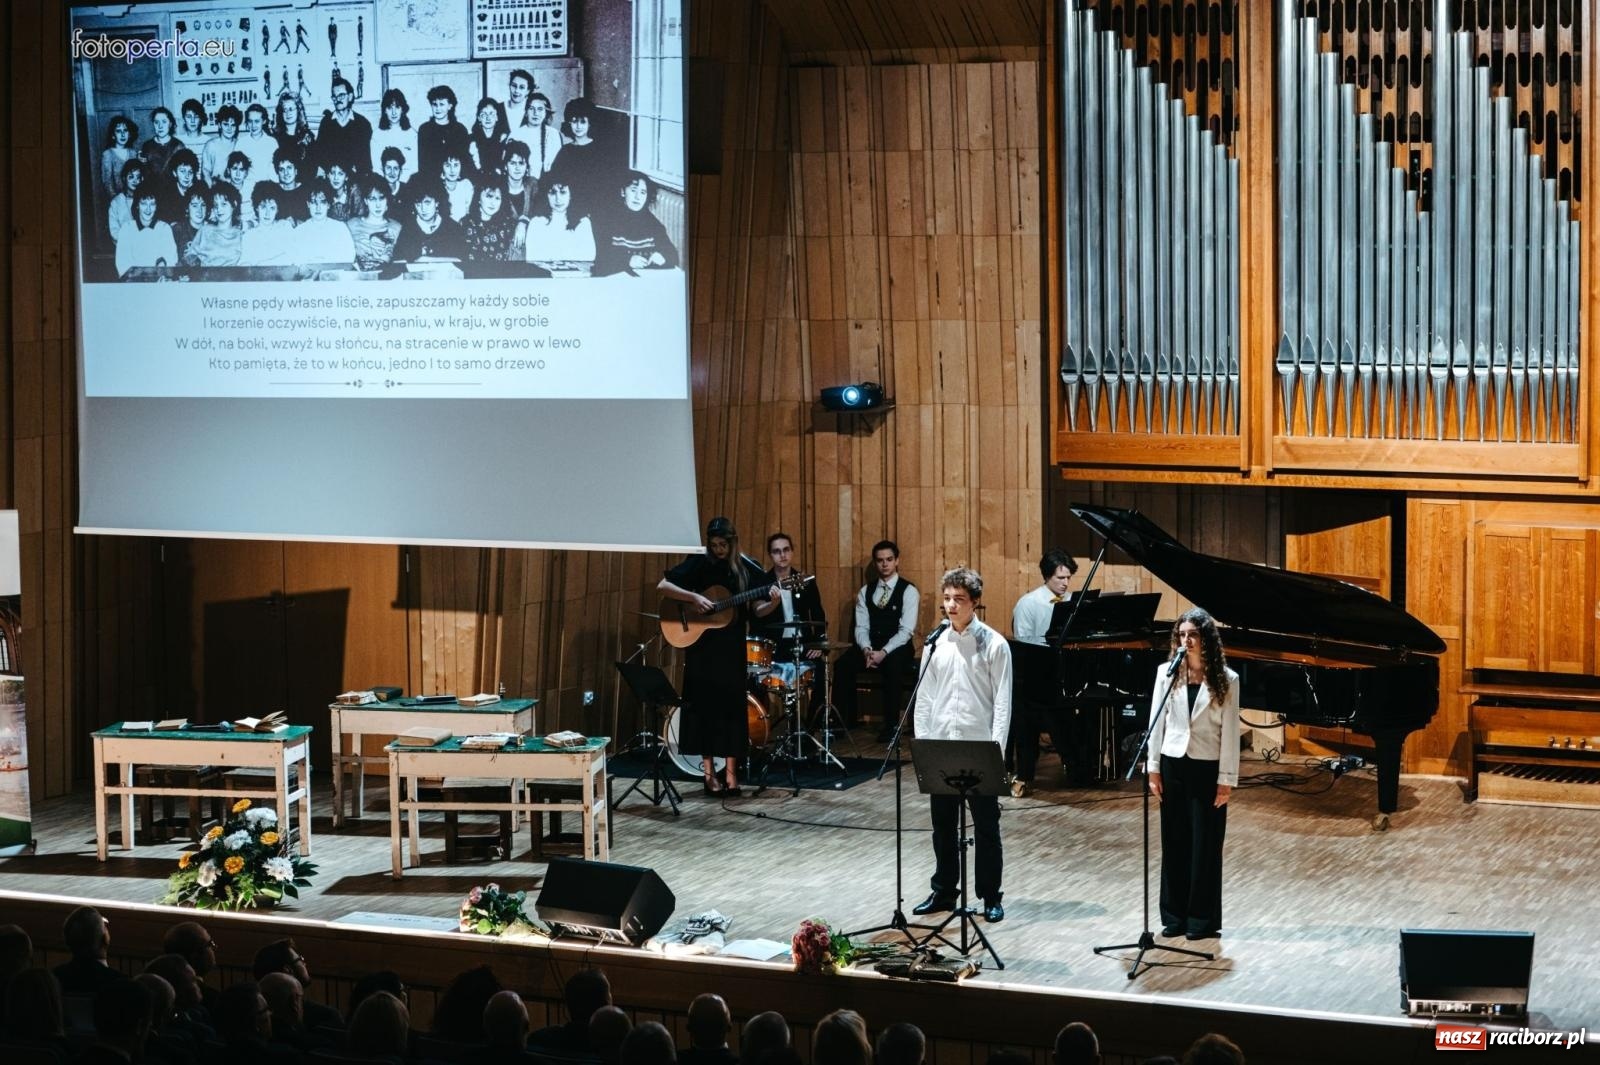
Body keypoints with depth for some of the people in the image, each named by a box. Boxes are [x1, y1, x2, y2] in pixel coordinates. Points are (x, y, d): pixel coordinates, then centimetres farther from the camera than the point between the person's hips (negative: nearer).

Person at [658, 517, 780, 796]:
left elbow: (758, 611, 1)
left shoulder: (747, 569, 1)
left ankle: (731, 772, 6)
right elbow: (662, 586, -7)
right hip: (701, 648, -1)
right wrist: (694, 597, -19)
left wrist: (773, 603, -20)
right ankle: (708, 772, 8)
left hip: (731, 649, 1)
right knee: (704, 705, 1)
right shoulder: (698, 563, -3)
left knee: (731, 705, 1)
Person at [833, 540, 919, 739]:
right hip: (870, 647, 4)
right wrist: (866, 649, -18)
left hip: (897, 648, -4)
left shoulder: (908, 591, -4)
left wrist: (884, 652, -25)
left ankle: (890, 725, -26)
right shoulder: (865, 591, 10)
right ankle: (843, 720, -14)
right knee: (842, 664, -23)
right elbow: (861, 627, 3)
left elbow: (906, 630, -13)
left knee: (893, 666, -37)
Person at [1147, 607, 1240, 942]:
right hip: (1173, 765, 3)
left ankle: (1203, 919, 12)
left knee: (1205, 844, 2)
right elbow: (1156, 723, 4)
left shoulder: (1226, 680, -7)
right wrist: (1153, 769, 1)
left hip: (1207, 768, -2)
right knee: (1174, 841, 7)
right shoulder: (1167, 673, 0)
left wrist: (1226, 780, -7)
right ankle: (1175, 915, 17)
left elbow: (1230, 733, -6)